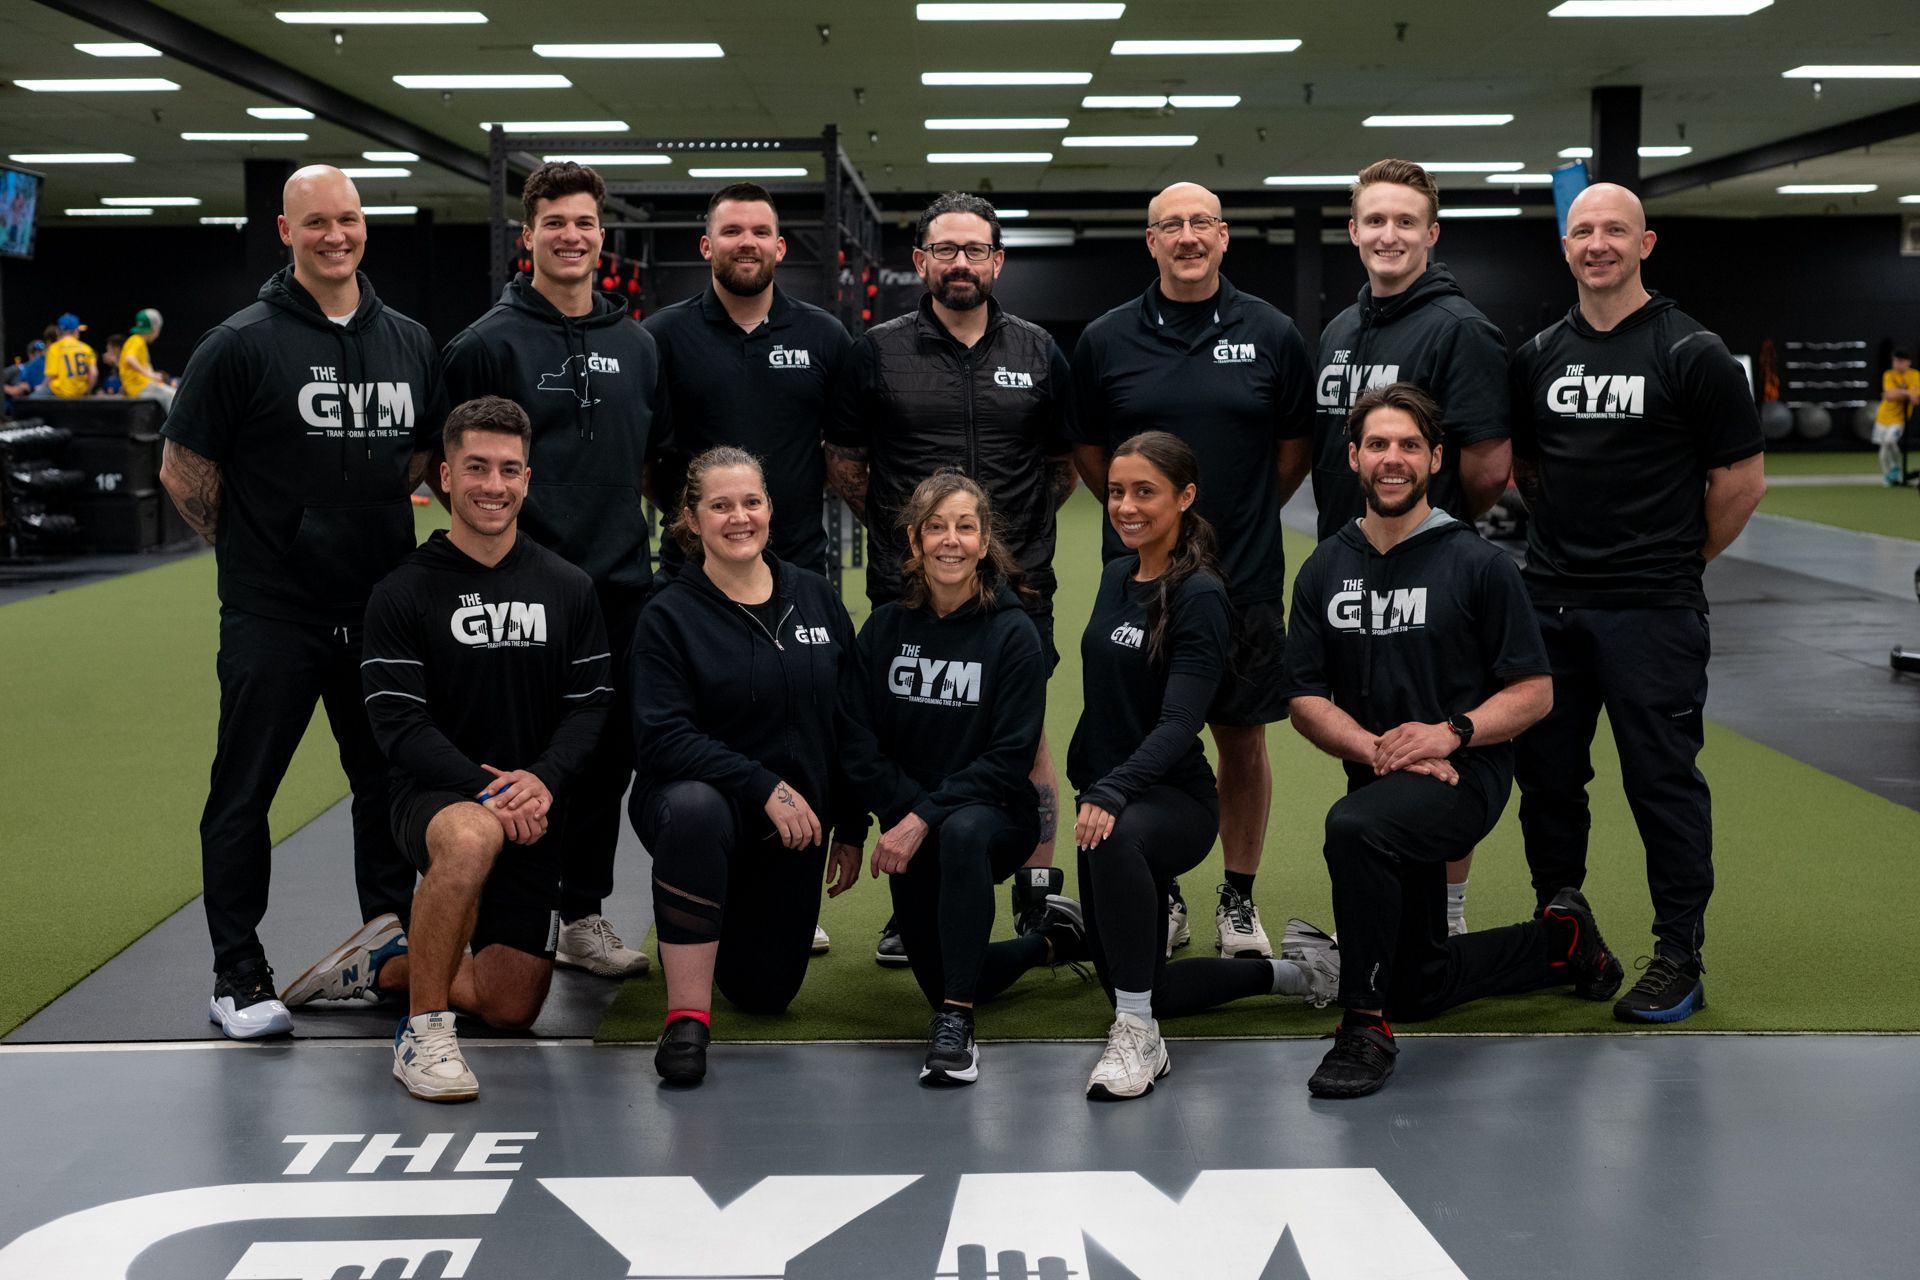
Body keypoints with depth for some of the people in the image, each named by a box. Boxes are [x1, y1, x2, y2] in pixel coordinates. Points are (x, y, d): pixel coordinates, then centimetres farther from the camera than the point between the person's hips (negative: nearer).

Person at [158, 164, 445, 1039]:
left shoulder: (409, 342, 8)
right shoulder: (241, 343, -6)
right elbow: (183, 469, -4)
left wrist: (375, 532, 10)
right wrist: (252, 545, -2)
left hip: (382, 606, 5)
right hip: (273, 614, -4)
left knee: (390, 781, 13)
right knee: (244, 792, 1)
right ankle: (238, 977, 11)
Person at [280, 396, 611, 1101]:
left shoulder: (568, 588, 6)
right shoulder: (402, 593, -4)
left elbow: (590, 706, 2)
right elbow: (399, 724, -10)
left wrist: (542, 781, -17)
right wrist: (485, 787, -24)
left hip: (534, 812, 4)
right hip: (435, 797, -4)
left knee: (512, 1008, 2)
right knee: (472, 836, -41)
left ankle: (388, 962, 31)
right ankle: (421, 1033, -24)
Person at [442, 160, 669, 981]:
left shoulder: (636, 344, 12)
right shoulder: (490, 342, -3)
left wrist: (624, 527, 12)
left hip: (621, 588, 5)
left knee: (608, 755, 9)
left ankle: (583, 916, 22)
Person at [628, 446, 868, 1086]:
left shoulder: (817, 599, 3)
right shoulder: (669, 616, -8)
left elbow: (851, 722, 8)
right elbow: (661, 738, -18)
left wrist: (851, 828, 7)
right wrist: (765, 785, -25)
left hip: (797, 822, 4)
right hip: (708, 799, -4)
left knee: (765, 991, 4)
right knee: (694, 806, -41)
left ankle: (738, 923, 42)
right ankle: (687, 1013, -30)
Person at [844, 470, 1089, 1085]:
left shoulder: (1013, 634, -10)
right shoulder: (883, 629, -1)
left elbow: (1010, 757, -15)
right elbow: (862, 743, -3)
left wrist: (928, 818, -24)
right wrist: (908, 812, -20)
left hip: (996, 815, -4)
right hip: (910, 821, 4)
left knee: (963, 833, -40)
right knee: (937, 977, 7)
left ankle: (955, 1021, -35)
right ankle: (1047, 938, 38)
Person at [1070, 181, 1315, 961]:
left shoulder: (1271, 334, 1)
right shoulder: (1107, 340, 2)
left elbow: (1297, 447, 11)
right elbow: (1086, 449, 12)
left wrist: (1246, 517, 10)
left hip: (1246, 578, 0)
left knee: (1244, 743, 7)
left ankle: (1239, 901, 20)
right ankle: (1159, 899, 21)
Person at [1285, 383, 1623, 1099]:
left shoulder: (1478, 564, -6)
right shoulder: (1324, 571, 6)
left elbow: (1535, 692, -6)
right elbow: (1305, 699, 2)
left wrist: (1450, 732, -21)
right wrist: (1376, 748, -16)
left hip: (1465, 776, -6)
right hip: (1380, 779, 6)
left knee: (1354, 826, -38)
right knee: (1419, 986, 15)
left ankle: (1366, 1026, -27)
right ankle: (1561, 940, 41)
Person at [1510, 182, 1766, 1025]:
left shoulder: (1692, 354, -6)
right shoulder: (1539, 355, 9)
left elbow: (1741, 481, -3)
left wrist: (1674, 560, 4)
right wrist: (1574, 535, 13)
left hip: (1651, 609, -5)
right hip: (1549, 603, 5)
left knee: (1662, 778, -1)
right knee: (1546, 771, 11)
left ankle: (1680, 957, 9)